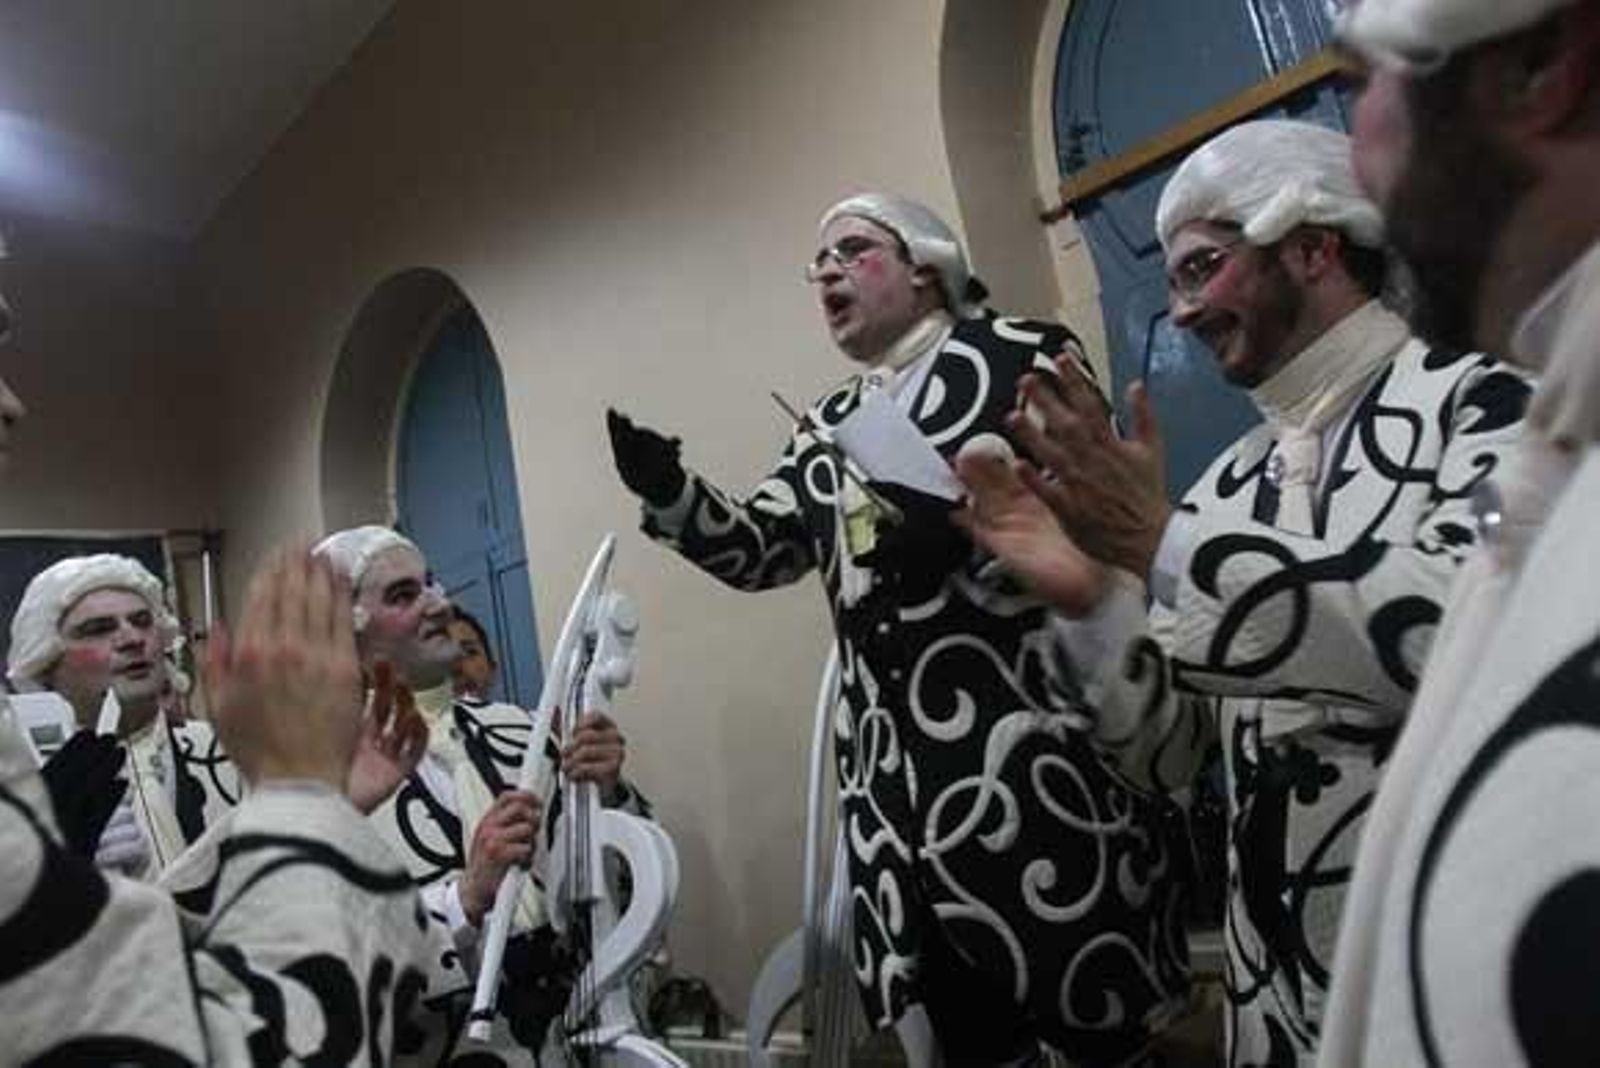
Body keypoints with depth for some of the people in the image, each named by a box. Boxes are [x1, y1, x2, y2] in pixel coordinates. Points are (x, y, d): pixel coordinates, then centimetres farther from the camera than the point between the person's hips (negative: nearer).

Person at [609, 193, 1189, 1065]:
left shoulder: (1024, 352, 1)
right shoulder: (825, 427, 19)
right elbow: (757, 547, 11)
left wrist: (966, 526, -21)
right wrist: (668, 493, -5)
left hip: (1033, 734, -5)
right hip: (895, 762, 5)